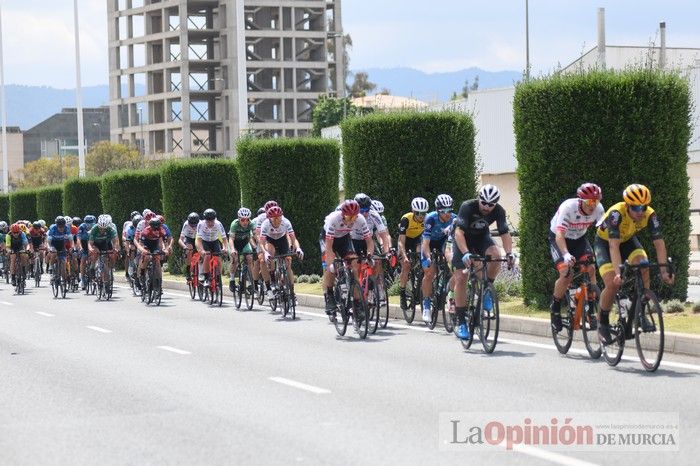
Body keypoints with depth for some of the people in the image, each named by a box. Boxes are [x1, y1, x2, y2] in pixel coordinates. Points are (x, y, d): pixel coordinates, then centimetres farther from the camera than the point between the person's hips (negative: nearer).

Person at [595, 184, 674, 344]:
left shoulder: (650, 215, -26)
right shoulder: (616, 213, -37)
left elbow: (659, 243, -26)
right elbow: (614, 246, -43)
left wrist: (664, 271, -35)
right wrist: (618, 272, -53)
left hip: (628, 241, 4)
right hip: (605, 242, -4)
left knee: (643, 266, -26)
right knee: (613, 284, -20)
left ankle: (641, 313, -13)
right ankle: (603, 324, 1)